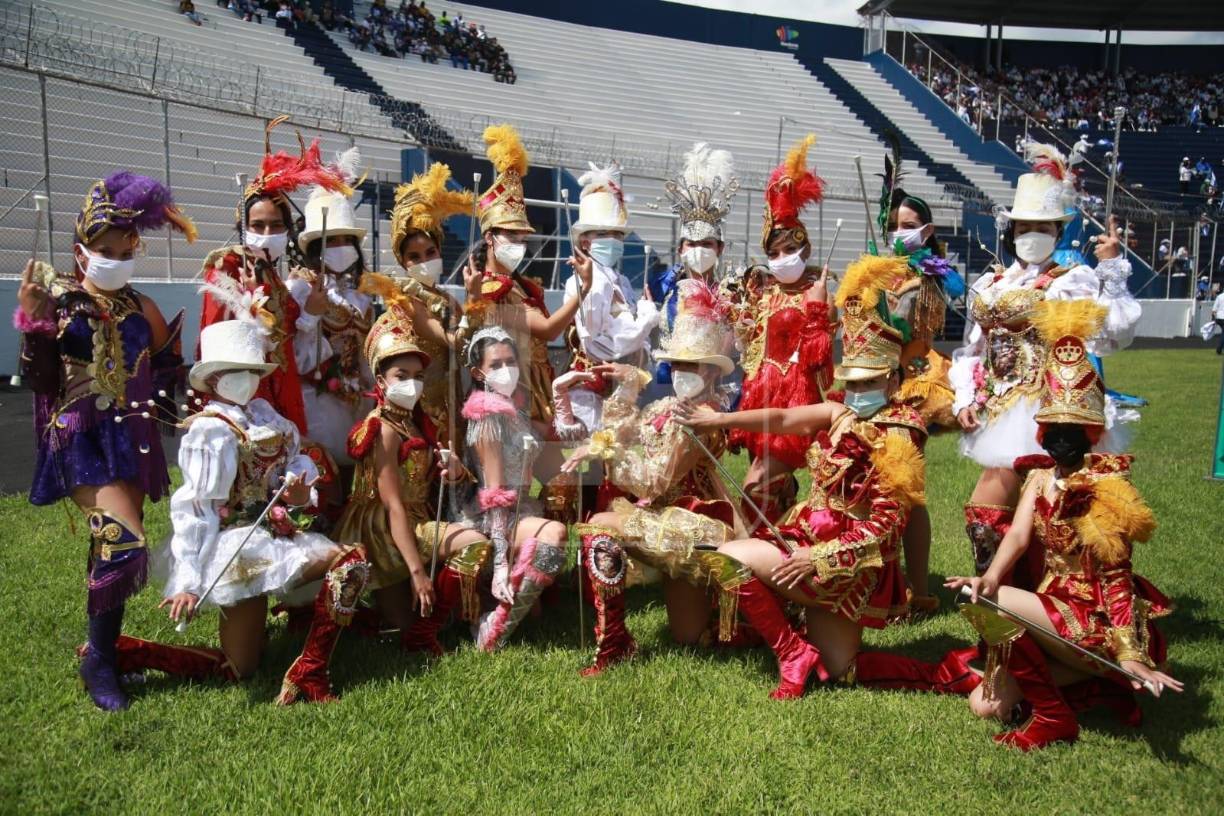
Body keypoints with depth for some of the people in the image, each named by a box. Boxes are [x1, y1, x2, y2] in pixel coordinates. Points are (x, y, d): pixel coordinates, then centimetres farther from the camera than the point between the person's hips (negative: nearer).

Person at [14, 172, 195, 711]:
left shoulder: (140, 307, 10)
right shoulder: (57, 301, -2)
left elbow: (167, 374, 17)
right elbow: (38, 379, -6)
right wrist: (32, 320, -16)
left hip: (133, 438, 5)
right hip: (82, 439, -5)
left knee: (112, 547, 9)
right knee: (123, 541, -19)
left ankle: (103, 646, 26)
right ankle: (98, 661, -2)